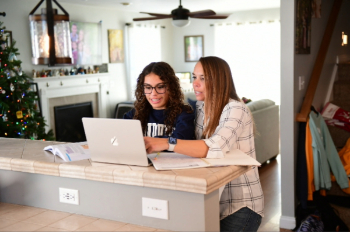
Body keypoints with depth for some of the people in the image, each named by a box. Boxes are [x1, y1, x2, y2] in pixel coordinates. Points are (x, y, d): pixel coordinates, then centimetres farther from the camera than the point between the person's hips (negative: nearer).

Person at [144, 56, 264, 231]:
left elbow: (216, 148, -34)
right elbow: (198, 146, 5)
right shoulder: (201, 106, 5)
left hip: (241, 203, -5)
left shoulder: (235, 110, -17)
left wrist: (166, 143, -42)